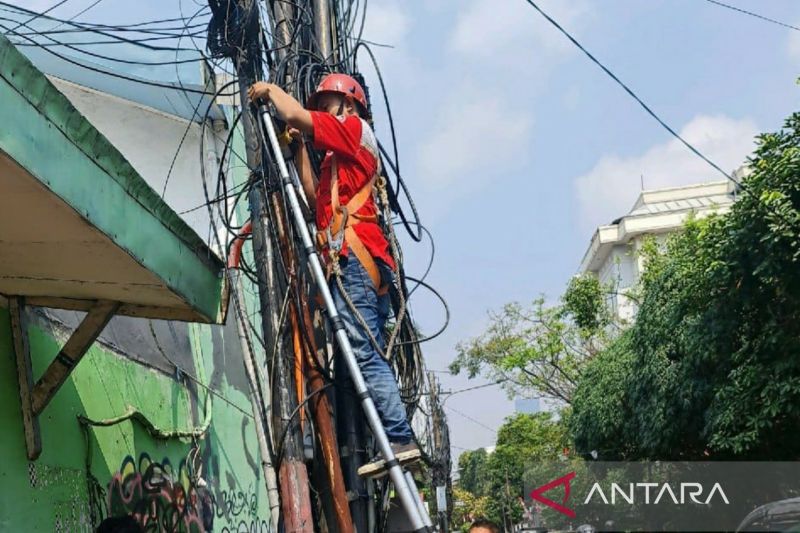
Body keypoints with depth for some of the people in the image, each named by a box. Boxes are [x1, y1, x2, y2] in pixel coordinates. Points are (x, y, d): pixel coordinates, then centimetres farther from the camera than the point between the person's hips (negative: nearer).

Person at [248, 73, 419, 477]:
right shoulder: (339, 158, 32)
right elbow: (316, 200, 30)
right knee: (367, 354, 4)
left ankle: (400, 439, -25)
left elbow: (296, 116, -5)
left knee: (364, 352, -18)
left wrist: (270, 89, 13)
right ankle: (396, 440, -1)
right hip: (361, 262, 10)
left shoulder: (354, 127, 7)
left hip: (355, 258, -10)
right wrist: (300, 151, 28)